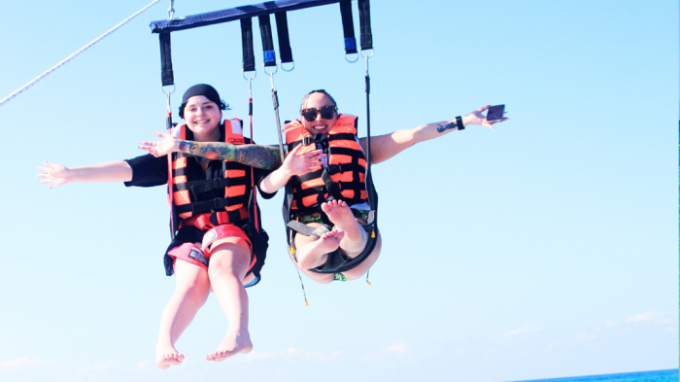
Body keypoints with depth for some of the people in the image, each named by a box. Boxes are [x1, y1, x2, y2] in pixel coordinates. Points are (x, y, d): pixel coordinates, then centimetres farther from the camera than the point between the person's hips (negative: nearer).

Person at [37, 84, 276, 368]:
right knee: (191, 284, -29)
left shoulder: (241, 147, 7)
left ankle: (238, 332, -54)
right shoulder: (175, 155, 11)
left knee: (221, 267, -35)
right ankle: (163, 346, -50)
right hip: (192, 237, 2)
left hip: (237, 232, -1)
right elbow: (128, 169, 4)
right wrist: (72, 174, -5)